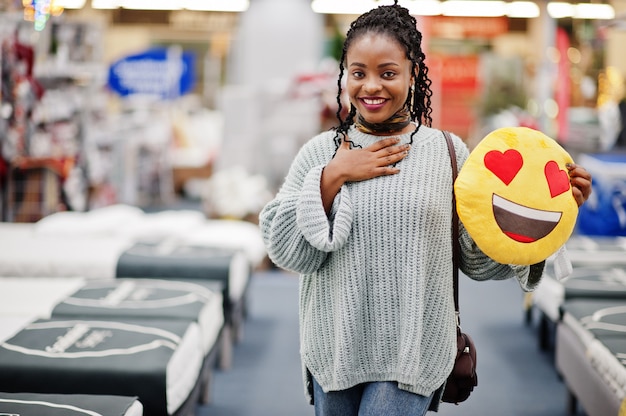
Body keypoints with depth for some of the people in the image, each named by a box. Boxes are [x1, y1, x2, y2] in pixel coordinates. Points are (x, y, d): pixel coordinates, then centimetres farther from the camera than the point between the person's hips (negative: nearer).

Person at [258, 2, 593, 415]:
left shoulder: (447, 151, -1)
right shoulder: (320, 153, 0)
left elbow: (480, 257, -2)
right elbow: (285, 250, -6)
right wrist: (332, 178, -13)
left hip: (414, 350, -2)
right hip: (335, 348, 2)